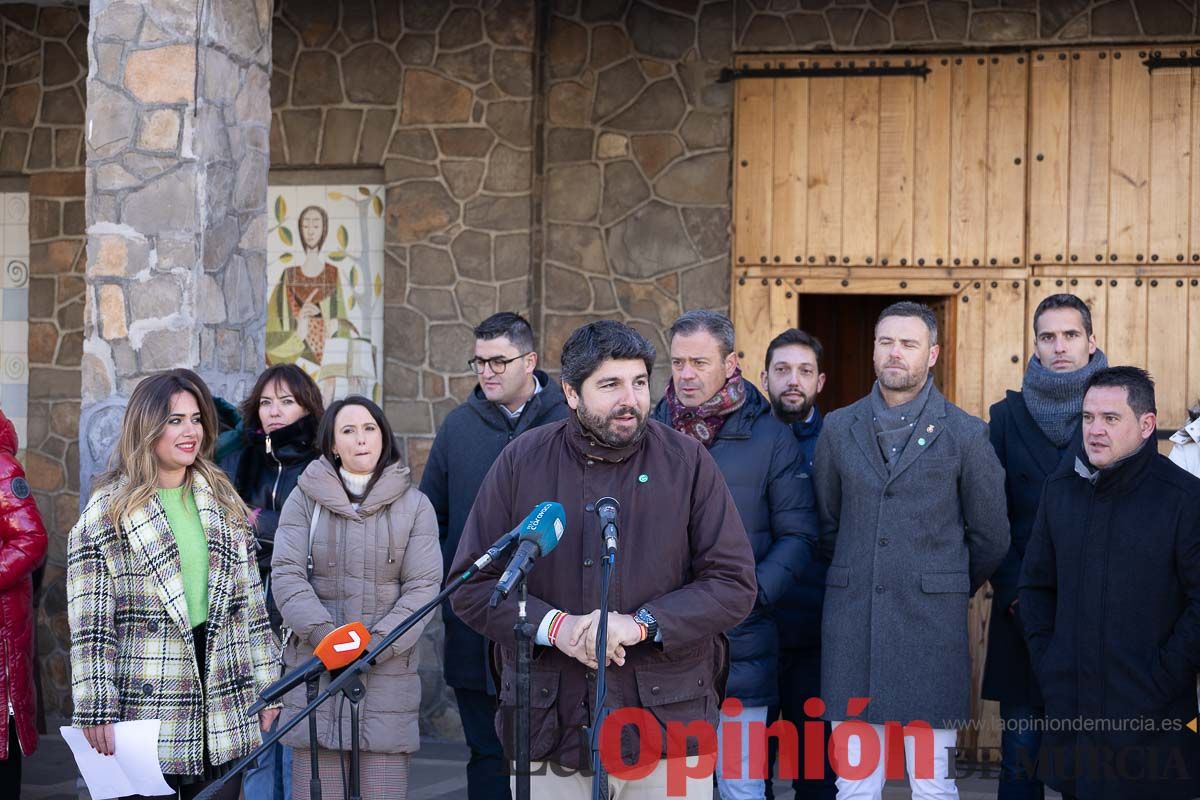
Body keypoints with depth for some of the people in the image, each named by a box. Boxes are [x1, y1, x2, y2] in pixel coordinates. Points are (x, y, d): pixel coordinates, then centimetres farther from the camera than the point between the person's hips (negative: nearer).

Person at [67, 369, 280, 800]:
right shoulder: (106, 513, -1)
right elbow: (91, 625, -6)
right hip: (148, 712, -4)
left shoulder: (224, 502, 12)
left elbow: (252, 603, 14)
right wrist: (97, 712, -12)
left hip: (226, 712, 4)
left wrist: (268, 688, 10)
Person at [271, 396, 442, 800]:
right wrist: (325, 636, -15)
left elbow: (423, 586, 0)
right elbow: (286, 574, -1)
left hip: (388, 672, 0)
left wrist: (378, 644, -12)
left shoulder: (414, 505, 7)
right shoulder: (305, 499, 6)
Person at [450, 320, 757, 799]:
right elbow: (471, 585, 3)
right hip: (550, 730, 1)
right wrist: (554, 626, -13)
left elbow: (733, 584, -1)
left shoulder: (687, 462, 1)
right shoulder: (522, 462, 3)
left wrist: (642, 624, -15)